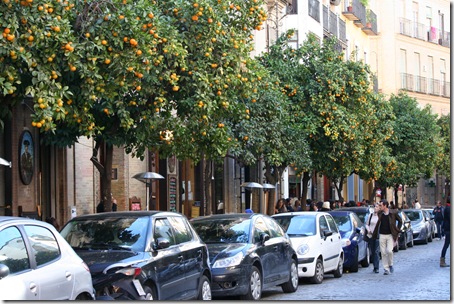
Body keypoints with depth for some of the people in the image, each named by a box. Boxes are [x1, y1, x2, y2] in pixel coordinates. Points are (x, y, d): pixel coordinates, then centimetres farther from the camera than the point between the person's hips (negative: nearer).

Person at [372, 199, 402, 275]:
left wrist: (397, 230, 0)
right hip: (382, 235, 3)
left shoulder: (393, 213, -6)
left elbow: (400, 221, 6)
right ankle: (386, 269, 10)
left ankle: (390, 265, 10)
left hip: (390, 235, -3)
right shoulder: (380, 213, 4)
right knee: (383, 253, 2)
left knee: (389, 251, -15)